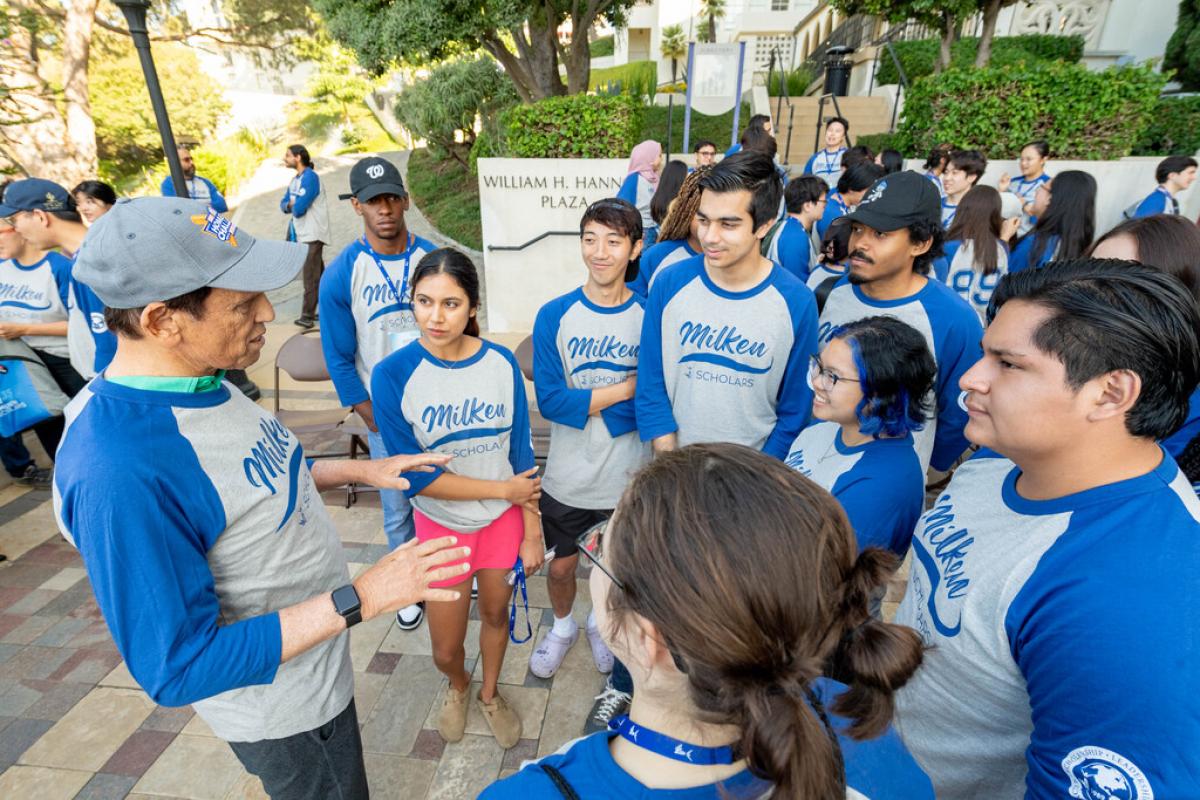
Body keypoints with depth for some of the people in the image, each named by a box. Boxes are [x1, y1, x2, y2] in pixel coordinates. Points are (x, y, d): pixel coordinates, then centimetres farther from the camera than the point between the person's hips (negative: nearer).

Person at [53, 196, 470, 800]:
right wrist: (360, 598, -33)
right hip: (282, 705, -8)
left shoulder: (203, 382, -9)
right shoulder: (121, 477, -37)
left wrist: (358, 470, -1)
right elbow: (180, 669, -30)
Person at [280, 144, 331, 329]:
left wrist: (293, 205, 2)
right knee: (319, 274, 13)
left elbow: (300, 208, -20)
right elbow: (283, 204, 13)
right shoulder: (295, 179, 16)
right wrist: (290, 205, -9)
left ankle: (308, 315, -6)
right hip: (301, 233, 9)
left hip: (312, 234, -9)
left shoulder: (310, 177, -13)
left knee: (311, 277, -8)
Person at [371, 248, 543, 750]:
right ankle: (457, 686, 50)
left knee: (496, 613, 20)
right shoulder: (393, 375, -20)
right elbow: (415, 476, -20)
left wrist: (532, 531, -3)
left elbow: (521, 452, -6)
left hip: (505, 517, 1)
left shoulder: (501, 362, -13)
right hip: (441, 524, -1)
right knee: (446, 648, 12)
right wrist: (504, 488, -16)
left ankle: (489, 693, 52)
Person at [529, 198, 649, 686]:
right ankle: (562, 626, 51)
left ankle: (602, 622, 54)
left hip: (630, 479, 0)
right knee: (561, 567, 20)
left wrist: (584, 401, -22)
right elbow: (550, 401, -17)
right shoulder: (554, 316, -10)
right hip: (567, 478, 0)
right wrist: (628, 387, -18)